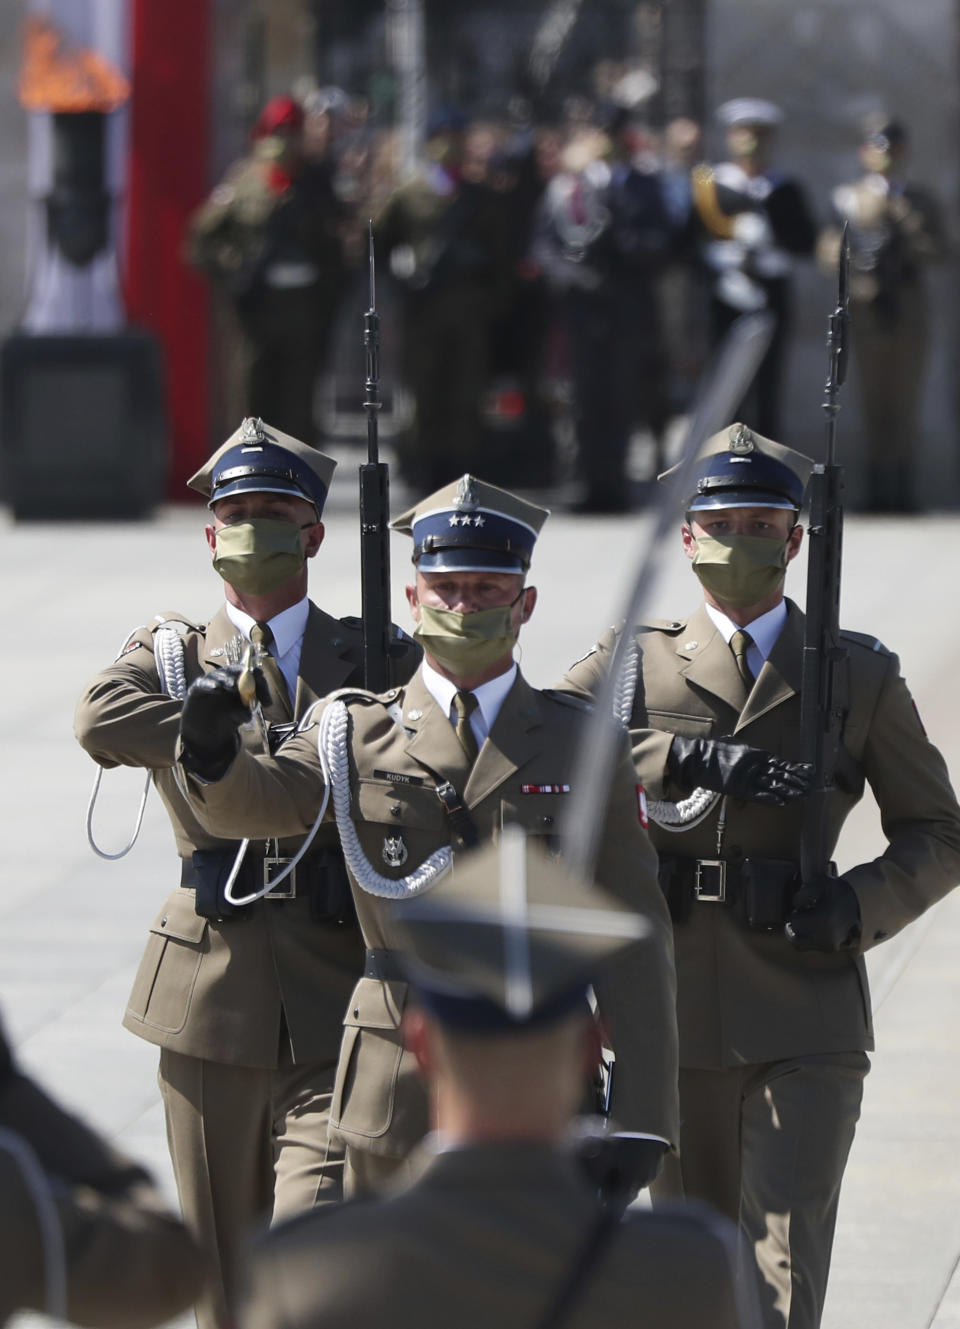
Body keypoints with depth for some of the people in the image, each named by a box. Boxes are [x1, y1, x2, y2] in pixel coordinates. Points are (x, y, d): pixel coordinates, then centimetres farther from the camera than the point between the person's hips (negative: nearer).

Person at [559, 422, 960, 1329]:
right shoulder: (639, 660, 8)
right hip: (675, 1016, 2)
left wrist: (861, 903, -7)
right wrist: (692, 758, -20)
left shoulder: (860, 675, 9)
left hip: (806, 1024, -2)